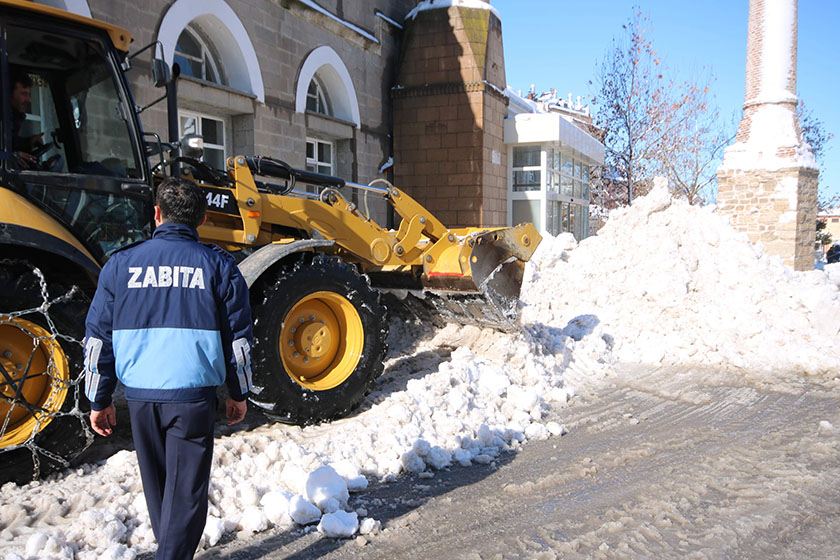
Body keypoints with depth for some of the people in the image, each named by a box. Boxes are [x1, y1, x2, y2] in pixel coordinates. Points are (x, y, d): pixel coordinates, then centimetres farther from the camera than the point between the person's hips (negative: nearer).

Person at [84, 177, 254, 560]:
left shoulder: (121, 263, 2)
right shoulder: (217, 265, -3)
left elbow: (97, 337, 4)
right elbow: (238, 336, 0)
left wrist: (99, 400, 12)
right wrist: (238, 394, 11)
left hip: (140, 395, 3)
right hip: (193, 394, -3)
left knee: (156, 485, 21)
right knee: (186, 489, 6)